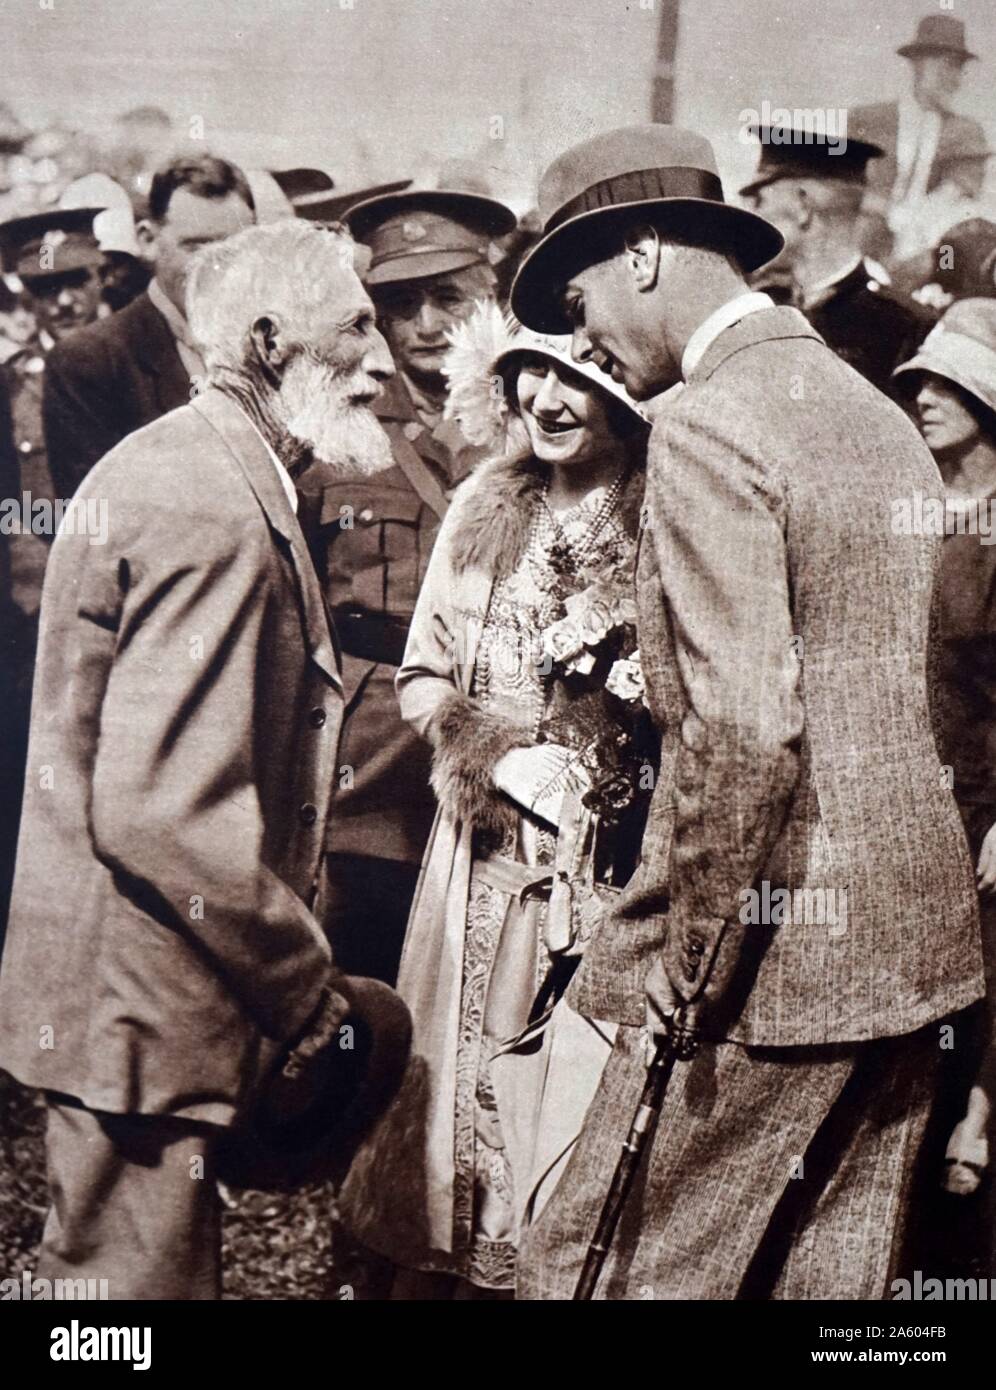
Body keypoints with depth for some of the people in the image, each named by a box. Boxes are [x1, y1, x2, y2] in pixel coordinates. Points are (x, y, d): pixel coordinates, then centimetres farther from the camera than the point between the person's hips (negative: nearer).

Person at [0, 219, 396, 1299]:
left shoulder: (174, 463, 11)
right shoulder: (218, 514, -22)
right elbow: (161, 813, -29)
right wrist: (304, 986, -16)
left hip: (129, 998, 10)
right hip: (146, 1007, -10)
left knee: (110, 1264, 23)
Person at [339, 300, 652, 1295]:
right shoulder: (481, 511, 5)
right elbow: (422, 674, 11)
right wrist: (501, 758, -6)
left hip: (614, 867, -4)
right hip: (486, 852, 4)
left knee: (577, 1091, 5)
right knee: (458, 1075, 13)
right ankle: (440, 1269, 32)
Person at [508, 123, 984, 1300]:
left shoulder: (705, 427, -14)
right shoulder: (875, 409, 13)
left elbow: (745, 733, -23)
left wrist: (691, 966, -15)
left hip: (771, 955, -9)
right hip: (912, 944, 9)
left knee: (594, 1269, 4)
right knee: (831, 1276, 18)